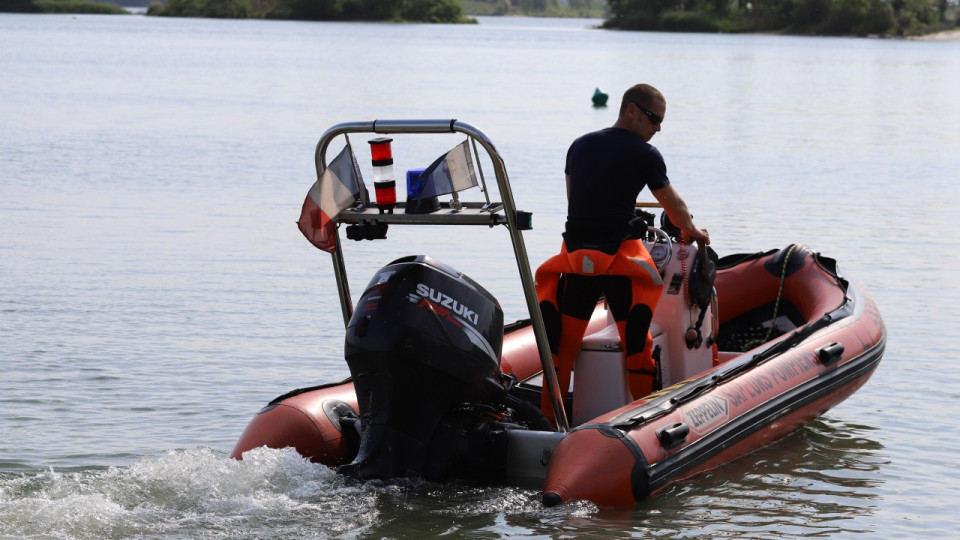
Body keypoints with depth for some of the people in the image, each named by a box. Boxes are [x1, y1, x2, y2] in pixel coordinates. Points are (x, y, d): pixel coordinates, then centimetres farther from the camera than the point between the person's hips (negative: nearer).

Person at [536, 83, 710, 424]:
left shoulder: (579, 146, 13)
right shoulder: (644, 154, -1)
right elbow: (674, 205, 10)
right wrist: (691, 231, 30)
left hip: (576, 253, 4)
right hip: (621, 256, -4)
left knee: (563, 344, 9)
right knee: (636, 342, 2)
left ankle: (548, 418, 10)